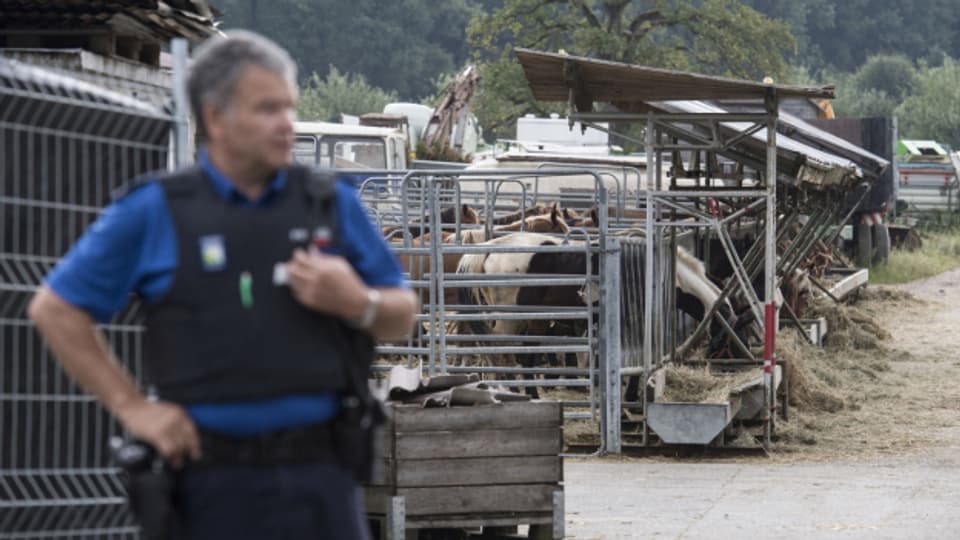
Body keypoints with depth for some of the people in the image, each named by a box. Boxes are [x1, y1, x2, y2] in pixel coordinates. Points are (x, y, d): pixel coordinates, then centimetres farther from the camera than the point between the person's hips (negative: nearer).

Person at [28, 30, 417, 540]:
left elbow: (401, 315, 14)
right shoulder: (153, 211, 0)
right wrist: (132, 407, -3)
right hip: (212, 480, -2)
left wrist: (355, 302, -9)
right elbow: (55, 309, 4)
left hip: (319, 475, 2)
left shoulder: (331, 204, 8)